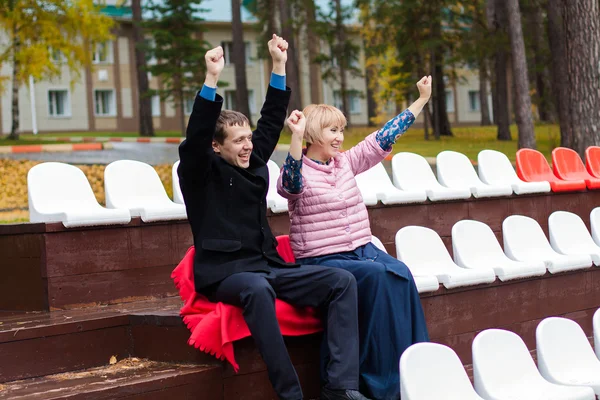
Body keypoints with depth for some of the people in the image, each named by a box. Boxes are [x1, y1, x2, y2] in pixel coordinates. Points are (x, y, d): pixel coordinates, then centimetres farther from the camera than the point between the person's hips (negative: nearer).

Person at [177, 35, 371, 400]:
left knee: (342, 281, -13)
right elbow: (196, 134, -19)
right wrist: (212, 79, -28)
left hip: (269, 267, 7)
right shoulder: (200, 173, -3)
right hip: (225, 273, -7)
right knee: (257, 288, -41)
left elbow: (271, 121, 17)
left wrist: (279, 66, 10)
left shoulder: (253, 162, 14)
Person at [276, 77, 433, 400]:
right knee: (377, 275, -31)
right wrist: (295, 137, -44)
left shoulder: (346, 162, 12)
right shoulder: (298, 174, -6)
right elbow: (292, 178, -30)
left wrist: (421, 99, 17)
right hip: (321, 261, -6)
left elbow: (383, 137, 15)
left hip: (363, 249, 6)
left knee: (401, 274, -24)